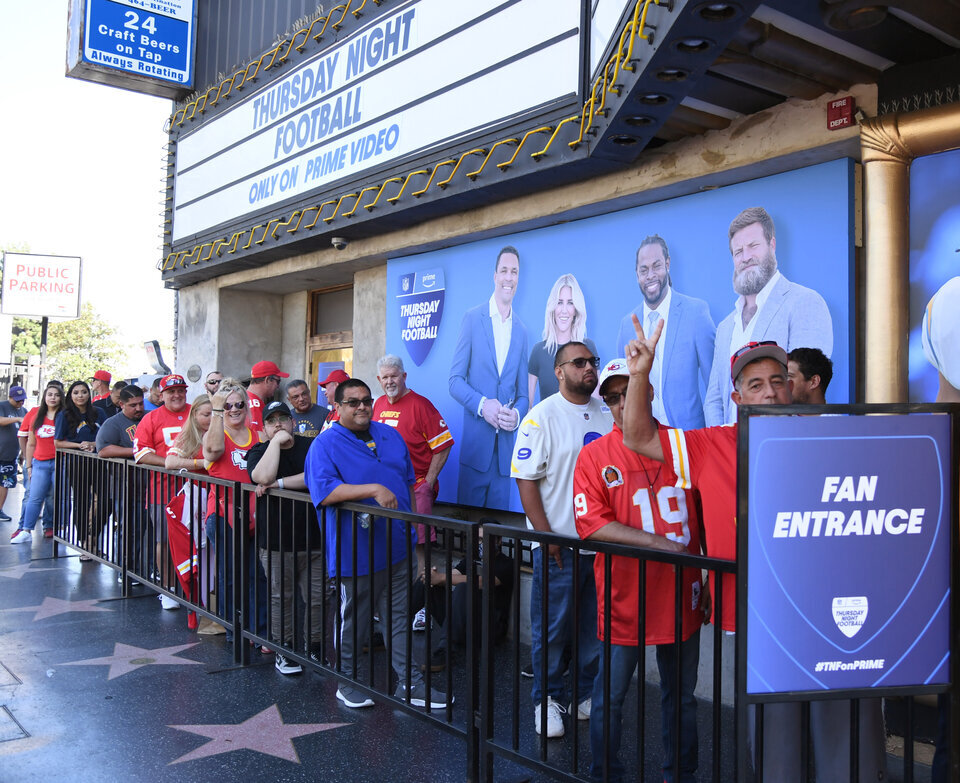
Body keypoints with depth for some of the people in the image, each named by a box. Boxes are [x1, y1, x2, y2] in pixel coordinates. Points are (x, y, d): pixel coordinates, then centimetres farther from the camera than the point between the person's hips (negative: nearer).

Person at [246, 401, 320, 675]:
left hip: (312, 538, 1)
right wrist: (276, 442, -12)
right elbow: (264, 476, -19)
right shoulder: (259, 451, 3)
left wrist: (278, 483, -14)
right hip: (275, 541, 0)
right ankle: (283, 650, 20)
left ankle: (316, 647, 20)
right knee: (280, 597, 6)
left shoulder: (311, 446, 3)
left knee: (316, 597, 5)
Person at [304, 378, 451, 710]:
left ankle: (409, 683, 21)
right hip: (356, 553, -5)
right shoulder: (325, 444, -9)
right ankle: (347, 681, 27)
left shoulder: (389, 435, 11)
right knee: (353, 620, 9)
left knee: (400, 617, 13)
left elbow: (408, 480, 19)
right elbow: (324, 492, -23)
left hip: (398, 547, 6)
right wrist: (373, 489, -29)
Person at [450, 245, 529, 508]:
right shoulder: (473, 317, 2)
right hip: (475, 442, -3)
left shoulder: (521, 330, 12)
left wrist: (517, 414, -8)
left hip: (507, 447, 3)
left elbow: (523, 393, 13)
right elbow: (455, 380, -1)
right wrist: (482, 404, -17)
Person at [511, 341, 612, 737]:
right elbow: (525, 479, -10)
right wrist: (547, 537, -14)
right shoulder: (541, 416, -8)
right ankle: (547, 700, 22)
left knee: (597, 626, 14)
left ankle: (588, 695, 31)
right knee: (552, 628, 5)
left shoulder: (608, 413, 8)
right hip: (558, 545, -5)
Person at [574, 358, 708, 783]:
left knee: (681, 696, 17)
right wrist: (658, 542, -18)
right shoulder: (594, 455, -3)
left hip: (681, 596, 3)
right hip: (623, 599, -3)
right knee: (610, 697, 8)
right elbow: (592, 525, -13)